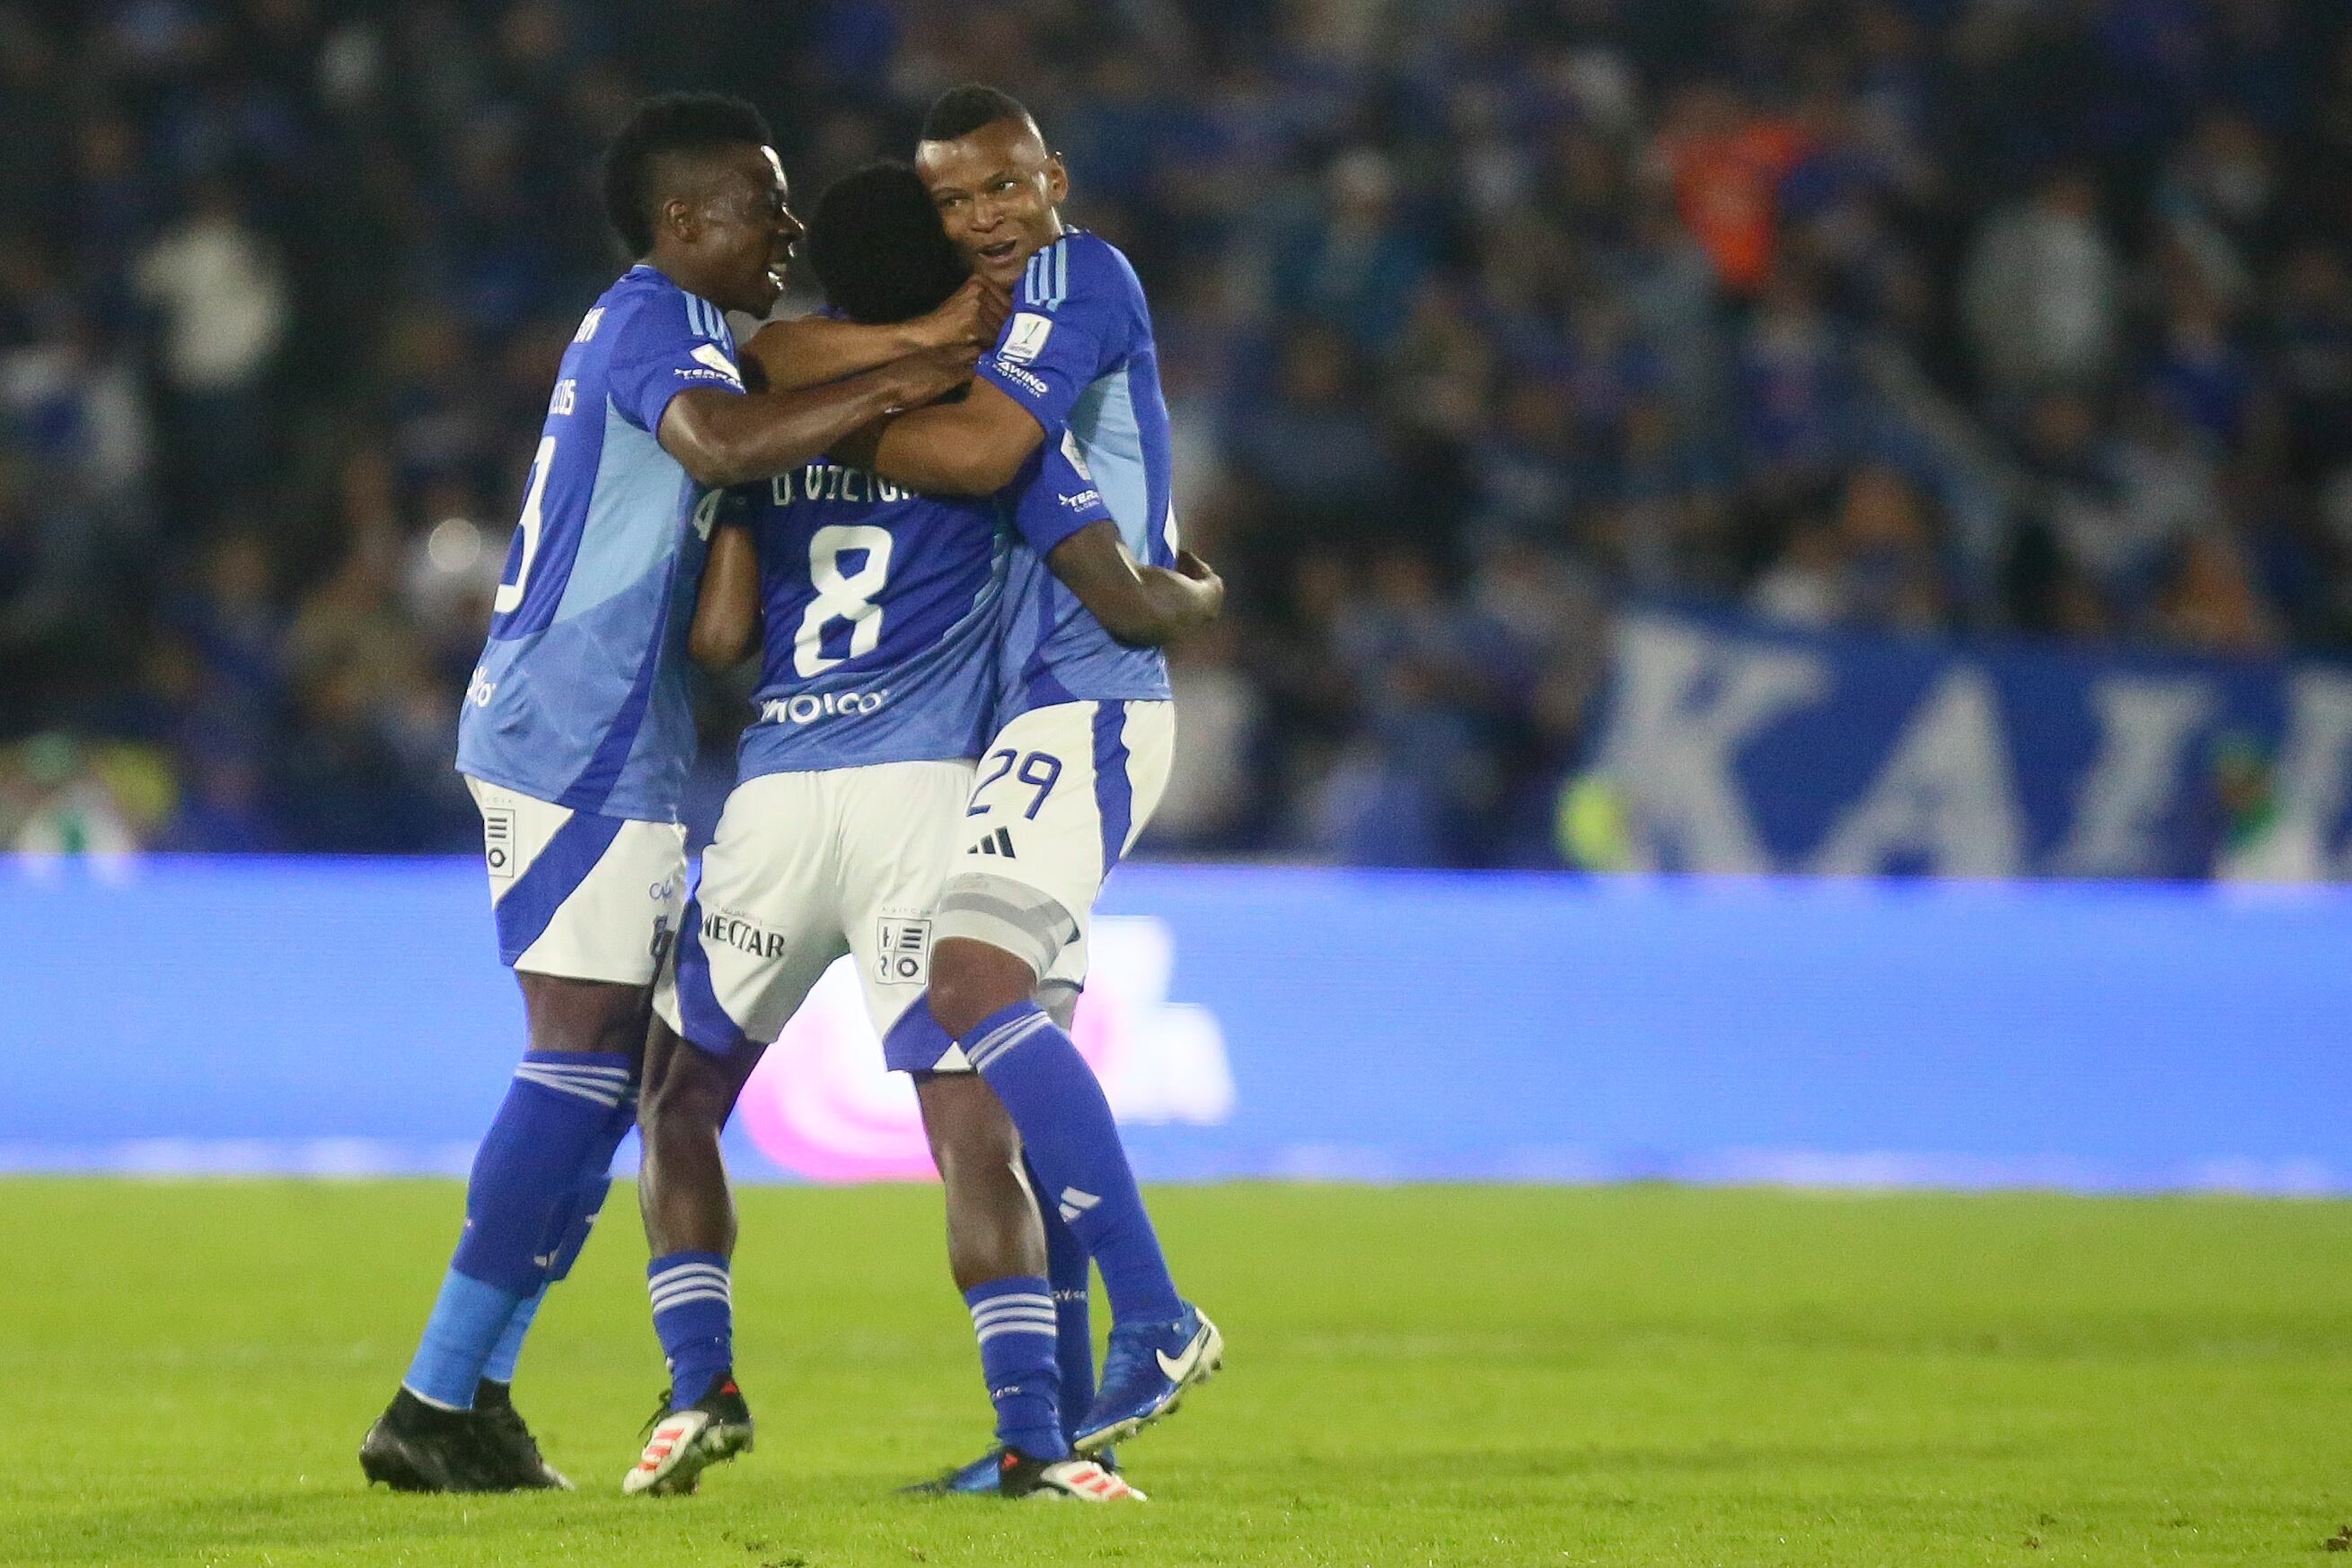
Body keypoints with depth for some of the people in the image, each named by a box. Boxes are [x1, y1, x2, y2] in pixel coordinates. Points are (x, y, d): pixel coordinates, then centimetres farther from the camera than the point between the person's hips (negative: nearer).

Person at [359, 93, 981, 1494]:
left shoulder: (657, 328, 21)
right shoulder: (654, 323, -12)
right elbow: (724, 442, -33)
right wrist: (892, 386, -28)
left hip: (603, 745, 11)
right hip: (582, 745, -11)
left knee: (612, 1065, 11)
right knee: (587, 1059, -12)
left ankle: (471, 1395, 10)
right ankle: (439, 1406, -12)